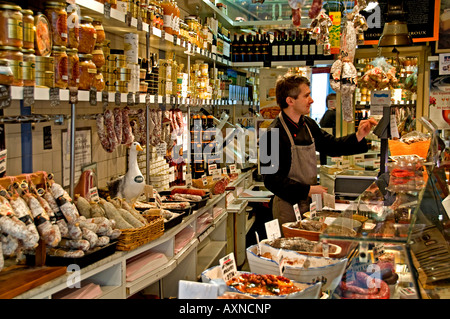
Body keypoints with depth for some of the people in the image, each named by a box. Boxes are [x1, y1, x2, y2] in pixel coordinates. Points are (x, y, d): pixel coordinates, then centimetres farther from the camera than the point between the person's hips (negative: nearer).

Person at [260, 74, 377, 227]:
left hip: (310, 203, 7)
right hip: (289, 208, -7)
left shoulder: (308, 124, 5)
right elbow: (272, 180, -21)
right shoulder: (273, 135, -20)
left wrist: (358, 136, 2)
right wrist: (308, 190, -21)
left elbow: (331, 146, 18)